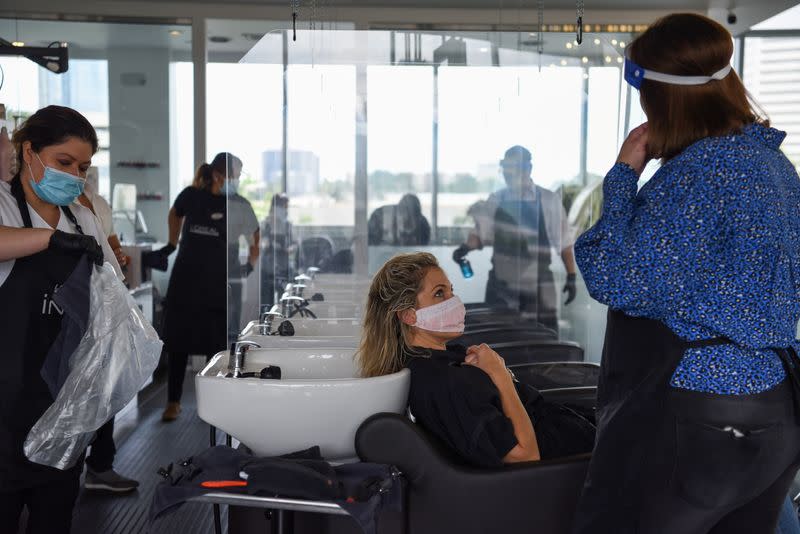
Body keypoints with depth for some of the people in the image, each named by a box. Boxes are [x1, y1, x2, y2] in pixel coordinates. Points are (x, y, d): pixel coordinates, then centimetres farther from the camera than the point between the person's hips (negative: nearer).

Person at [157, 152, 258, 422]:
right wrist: (172, 244, 17)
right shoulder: (191, 196, -3)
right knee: (178, 342, 4)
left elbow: (258, 236, 5)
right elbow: (175, 214, 20)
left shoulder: (238, 205, -5)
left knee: (216, 344, 3)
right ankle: (173, 402, 14)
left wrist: (250, 264, -5)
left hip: (219, 283, -1)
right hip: (186, 280, 1)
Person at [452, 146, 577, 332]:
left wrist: (571, 276, 1)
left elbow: (564, 241, 3)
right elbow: (481, 232, 7)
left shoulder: (549, 200, -1)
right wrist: (467, 246, -14)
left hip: (538, 286, -2)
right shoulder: (495, 200, 6)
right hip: (501, 286, 2)